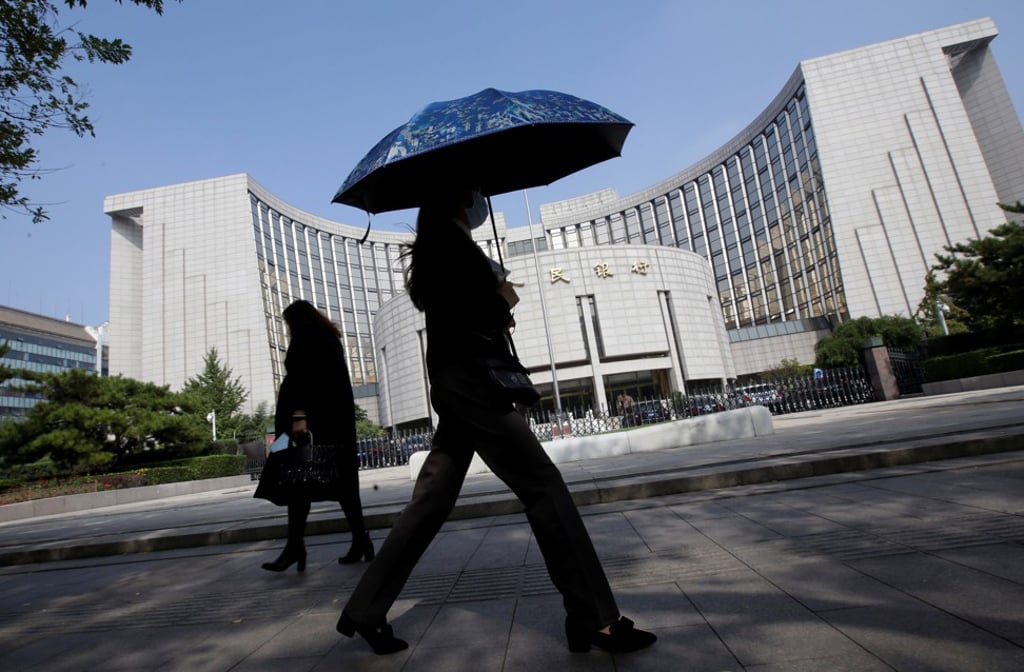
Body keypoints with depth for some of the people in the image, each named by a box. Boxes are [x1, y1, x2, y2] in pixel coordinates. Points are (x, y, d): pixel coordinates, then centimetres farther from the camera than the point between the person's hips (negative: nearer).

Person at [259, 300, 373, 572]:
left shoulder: (305, 337, 1)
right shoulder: (331, 338, 23)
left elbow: (301, 375, -13)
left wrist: (298, 414, -22)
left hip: (315, 418, -8)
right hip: (338, 417, 8)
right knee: (342, 479, 6)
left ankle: (296, 545, -7)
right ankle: (360, 540, 4)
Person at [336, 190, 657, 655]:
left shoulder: (435, 249, 24)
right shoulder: (452, 241, -5)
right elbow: (477, 317, -16)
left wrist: (497, 304, 8)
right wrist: (504, 298, 1)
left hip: (457, 385, 10)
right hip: (470, 381, -10)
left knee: (431, 501, 11)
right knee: (544, 486, -9)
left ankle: (365, 609, 19)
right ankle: (594, 619, -3)